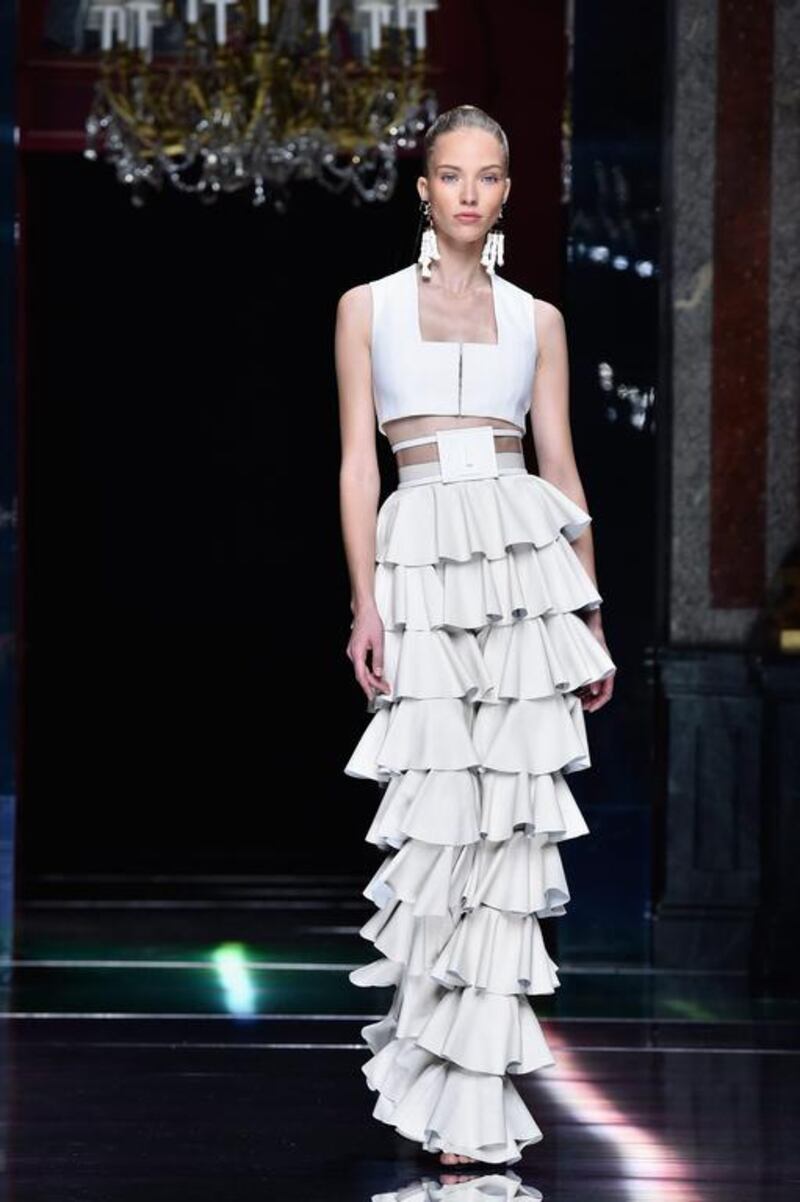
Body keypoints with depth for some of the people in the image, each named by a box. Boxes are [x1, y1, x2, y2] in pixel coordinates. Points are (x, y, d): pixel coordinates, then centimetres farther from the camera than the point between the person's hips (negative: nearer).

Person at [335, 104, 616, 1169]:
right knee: (440, 809, -9)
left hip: (525, 555, 2)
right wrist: (365, 604, -5)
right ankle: (457, 1104, 4)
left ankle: (468, 1094, 3)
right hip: (420, 553, -2)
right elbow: (357, 463, 5)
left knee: (509, 818, -3)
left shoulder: (537, 319, 14)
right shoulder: (369, 308, 9)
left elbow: (561, 464, 13)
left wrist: (592, 619, 11)